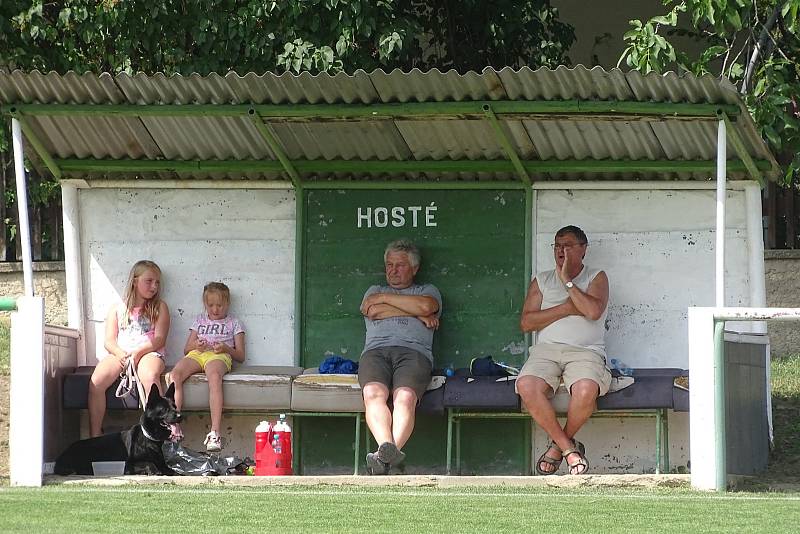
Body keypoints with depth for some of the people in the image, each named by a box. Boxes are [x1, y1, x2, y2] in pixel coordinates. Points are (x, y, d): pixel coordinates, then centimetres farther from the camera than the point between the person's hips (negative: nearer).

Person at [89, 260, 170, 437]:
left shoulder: (160, 308, 13)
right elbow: (109, 341, 9)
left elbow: (159, 339, 1)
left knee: (150, 377, -39)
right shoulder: (117, 309, 17)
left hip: (148, 353, -2)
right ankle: (95, 435, -23)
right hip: (119, 354, 2)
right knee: (96, 382, -29)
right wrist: (121, 354, -14)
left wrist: (137, 352, -15)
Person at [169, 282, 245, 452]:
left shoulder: (233, 323, 21)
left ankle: (215, 432, -53)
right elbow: (186, 349, 26)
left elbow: (240, 356, 15)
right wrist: (195, 346, 1)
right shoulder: (200, 320, 30)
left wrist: (226, 348, -7)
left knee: (214, 376, -42)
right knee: (174, 375, -32)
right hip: (196, 355, 3)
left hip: (219, 356, -3)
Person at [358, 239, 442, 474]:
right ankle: (387, 448, -57)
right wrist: (418, 313, 10)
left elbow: (426, 305, 3)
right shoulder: (375, 291, 35)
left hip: (414, 352, -2)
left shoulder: (427, 290, 30)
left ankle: (386, 455, -57)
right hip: (375, 351, 2)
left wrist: (384, 299, 11)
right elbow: (373, 312, 10)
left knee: (405, 398, -34)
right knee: (374, 393, -34)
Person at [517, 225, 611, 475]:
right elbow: (526, 322, 7)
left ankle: (558, 446, -11)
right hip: (546, 350, 2)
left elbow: (594, 311, -7)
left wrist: (567, 281, -3)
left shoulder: (596, 278, 14)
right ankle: (569, 448, -19)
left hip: (585, 351, -2)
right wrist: (566, 309, -1)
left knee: (586, 389, -37)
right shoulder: (542, 281, 21)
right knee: (527, 386, -33)